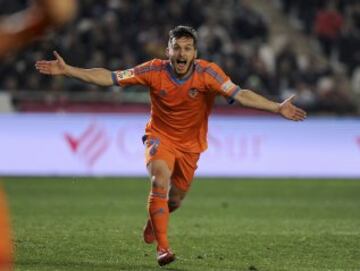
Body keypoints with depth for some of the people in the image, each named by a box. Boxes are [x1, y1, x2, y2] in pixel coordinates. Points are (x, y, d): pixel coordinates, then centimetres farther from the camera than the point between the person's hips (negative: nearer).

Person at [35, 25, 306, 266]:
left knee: (174, 199, 11)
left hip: (190, 144, 2)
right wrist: (67, 70, -22)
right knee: (160, 181, -28)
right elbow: (110, 77, -16)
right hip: (160, 136, -2)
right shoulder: (155, 71, -19)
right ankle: (163, 247, -23)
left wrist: (277, 108, -37)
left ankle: (153, 223, 48)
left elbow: (240, 95, -25)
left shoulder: (208, 73, -20)